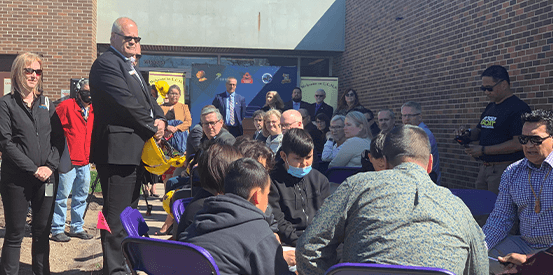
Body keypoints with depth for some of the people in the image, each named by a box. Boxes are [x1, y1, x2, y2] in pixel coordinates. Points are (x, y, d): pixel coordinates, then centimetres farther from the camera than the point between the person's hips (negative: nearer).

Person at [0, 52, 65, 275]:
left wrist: (50, 166, -7)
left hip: (46, 178, 4)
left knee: (42, 232, 9)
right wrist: (33, 169, -14)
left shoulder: (46, 104, 12)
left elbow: (59, 139, 8)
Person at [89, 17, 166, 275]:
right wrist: (152, 128, -9)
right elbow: (126, 101, -18)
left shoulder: (129, 67, 22)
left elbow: (147, 99, 20)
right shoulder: (106, 63, -10)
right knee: (117, 215, -7)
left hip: (135, 150, 11)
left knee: (129, 210, 17)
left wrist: (160, 119, -1)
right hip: (118, 149, -11)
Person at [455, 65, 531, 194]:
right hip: (484, 168, 8)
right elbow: (480, 131, 27)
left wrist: (483, 150, -18)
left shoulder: (519, 108, -12)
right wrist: (468, 133, 2)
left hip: (505, 169, -8)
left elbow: (519, 143, -19)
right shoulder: (490, 107, 16)